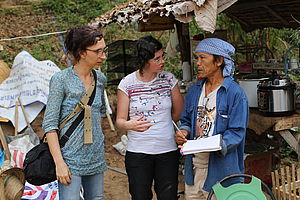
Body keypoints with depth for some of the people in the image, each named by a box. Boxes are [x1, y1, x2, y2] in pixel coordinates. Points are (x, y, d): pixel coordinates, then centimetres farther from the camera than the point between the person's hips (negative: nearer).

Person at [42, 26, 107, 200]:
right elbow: (50, 124, -13)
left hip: (96, 157, 6)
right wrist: (59, 162, -17)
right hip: (71, 158, -6)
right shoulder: (61, 79, -12)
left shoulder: (101, 79, 6)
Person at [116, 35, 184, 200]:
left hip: (168, 151, 2)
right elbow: (120, 121, -4)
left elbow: (178, 114, 12)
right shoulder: (127, 83, -3)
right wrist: (129, 125, -24)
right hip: (138, 153, -1)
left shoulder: (169, 79, 2)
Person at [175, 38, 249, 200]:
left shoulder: (235, 93, -10)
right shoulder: (194, 90, 10)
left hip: (220, 168, -5)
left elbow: (237, 132, -13)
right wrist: (183, 132, -3)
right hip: (193, 165, 6)